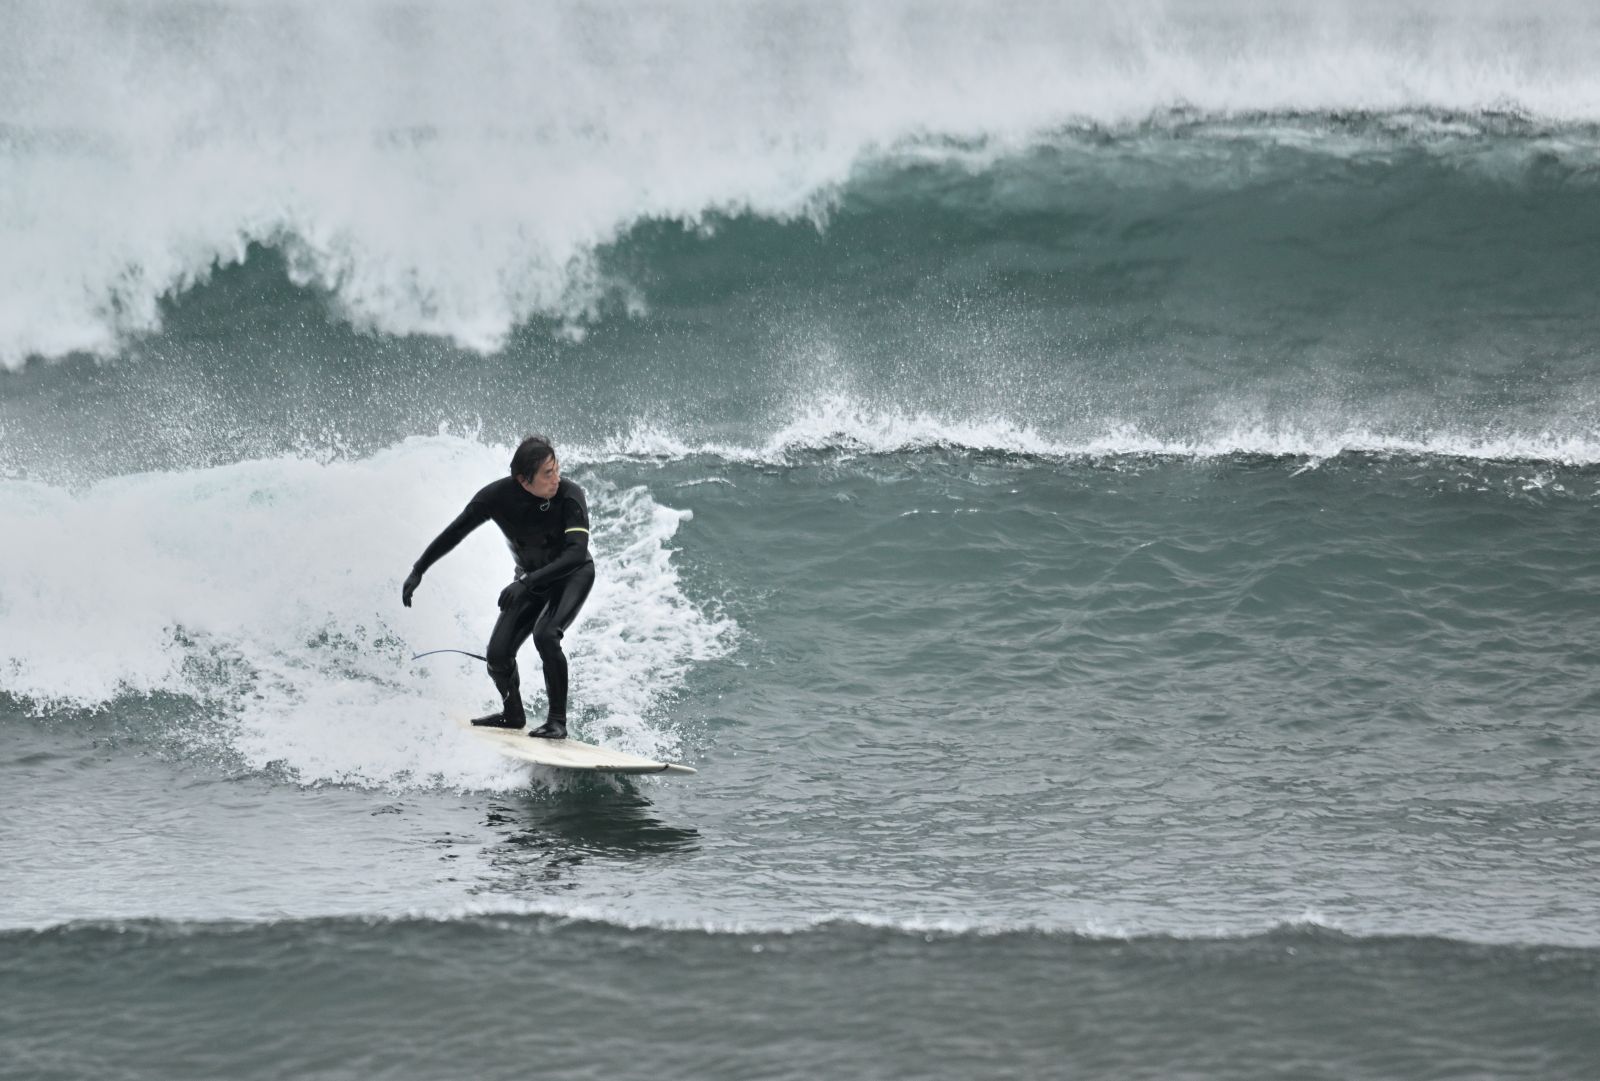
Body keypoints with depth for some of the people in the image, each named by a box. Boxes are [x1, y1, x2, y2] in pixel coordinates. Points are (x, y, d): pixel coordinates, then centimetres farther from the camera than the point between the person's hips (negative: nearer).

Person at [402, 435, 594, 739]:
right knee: (498, 654, -8)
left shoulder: (570, 495, -31)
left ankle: (557, 721, -18)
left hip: (573, 575, -4)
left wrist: (526, 583, -48)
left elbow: (577, 552, -39)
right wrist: (418, 571, -7)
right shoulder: (498, 496, -22)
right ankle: (513, 714, 21)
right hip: (531, 579, 4)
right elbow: (454, 532, -8)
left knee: (545, 635, -30)